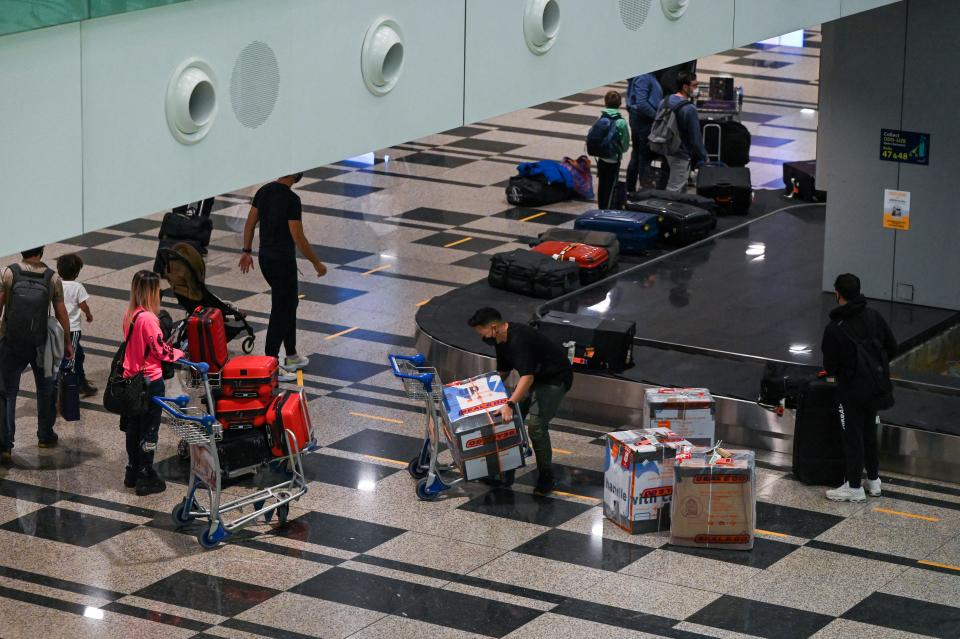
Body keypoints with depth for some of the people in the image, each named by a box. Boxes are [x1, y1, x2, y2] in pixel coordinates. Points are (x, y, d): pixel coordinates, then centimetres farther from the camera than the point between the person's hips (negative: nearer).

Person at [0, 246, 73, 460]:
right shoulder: (53, 278, -7)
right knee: (46, 390, 21)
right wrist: (67, 342, 11)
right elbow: (61, 314, -2)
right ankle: (45, 436, 30)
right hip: (41, 344, 1)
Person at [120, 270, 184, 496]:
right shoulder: (148, 318, -23)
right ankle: (145, 478, 9)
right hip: (151, 381, -8)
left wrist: (168, 348, 7)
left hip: (131, 379, 8)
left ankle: (132, 472, 29)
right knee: (149, 430, 3)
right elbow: (161, 350, -18)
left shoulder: (129, 315, 2)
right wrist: (179, 354, 0)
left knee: (133, 427, 18)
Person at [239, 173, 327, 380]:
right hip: (283, 262, -9)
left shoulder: (264, 191, 3)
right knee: (280, 312, -1)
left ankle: (291, 356, 29)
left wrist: (247, 251, 20)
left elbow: (250, 223, 10)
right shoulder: (291, 199, -21)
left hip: (265, 259, 9)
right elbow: (298, 238, -21)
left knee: (290, 303, 21)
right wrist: (316, 263, -12)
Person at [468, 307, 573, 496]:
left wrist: (509, 405, -46)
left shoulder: (519, 339, -31)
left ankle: (546, 478, -6)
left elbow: (527, 378, -39)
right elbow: (503, 372, 16)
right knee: (511, 418, 5)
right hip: (535, 377, 10)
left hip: (555, 379, -10)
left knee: (536, 425, -19)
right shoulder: (501, 341, 0)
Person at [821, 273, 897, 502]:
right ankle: (874, 480, 28)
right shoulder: (874, 316, -3)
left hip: (851, 390, -5)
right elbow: (892, 348, 4)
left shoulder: (834, 328, -17)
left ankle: (854, 487, 12)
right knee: (869, 432, 20)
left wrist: (835, 372, 11)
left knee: (853, 436, 5)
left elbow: (830, 367, -12)